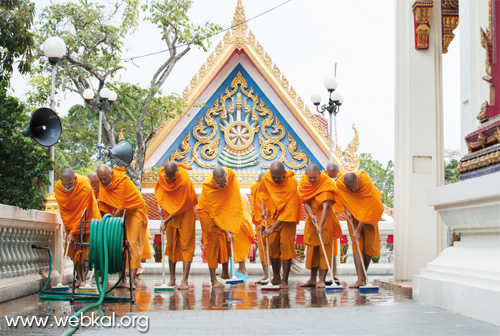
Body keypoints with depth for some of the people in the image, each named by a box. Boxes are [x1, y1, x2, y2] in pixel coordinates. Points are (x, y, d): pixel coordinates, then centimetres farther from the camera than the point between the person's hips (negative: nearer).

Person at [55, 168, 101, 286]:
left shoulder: (85, 186, -31)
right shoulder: (58, 188, -19)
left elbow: (82, 211, -28)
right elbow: (63, 210, -11)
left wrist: (73, 232, -28)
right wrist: (69, 229, -16)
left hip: (87, 217, -3)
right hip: (71, 217, 3)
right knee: (74, 246, -3)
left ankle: (84, 278, -5)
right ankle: (79, 278, 0)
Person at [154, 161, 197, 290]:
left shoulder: (184, 181, -29)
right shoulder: (161, 174, -13)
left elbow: (181, 207, -22)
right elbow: (159, 188, 9)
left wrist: (166, 221, -19)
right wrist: (160, 204, -6)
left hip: (185, 212, -5)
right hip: (169, 210, 5)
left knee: (185, 244, -8)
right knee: (170, 244, 7)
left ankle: (185, 280, -8)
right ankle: (172, 279, 13)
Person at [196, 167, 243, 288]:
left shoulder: (231, 174, -24)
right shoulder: (207, 186, -36)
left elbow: (235, 196, -4)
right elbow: (214, 214, -31)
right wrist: (226, 231, -32)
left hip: (225, 209, 5)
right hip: (208, 211, -5)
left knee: (226, 241, 2)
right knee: (213, 241, -10)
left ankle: (225, 272, 15)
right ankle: (213, 278, -7)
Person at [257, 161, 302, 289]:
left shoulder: (292, 183, -24)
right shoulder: (266, 179, -11)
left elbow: (289, 209, -25)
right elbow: (262, 194, 11)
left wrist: (273, 227, -25)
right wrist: (263, 209, -8)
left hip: (288, 217, -4)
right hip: (272, 215, 4)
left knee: (286, 245, -9)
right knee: (272, 245, 3)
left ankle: (285, 280, -5)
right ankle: (276, 277, 14)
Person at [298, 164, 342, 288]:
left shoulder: (326, 183, -22)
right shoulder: (303, 182, -6)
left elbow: (326, 207, -28)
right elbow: (306, 202, -5)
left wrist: (321, 225, -36)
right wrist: (311, 215, -24)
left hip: (324, 218, -5)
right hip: (311, 217, 5)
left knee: (325, 249, -7)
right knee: (312, 248, 8)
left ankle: (322, 280, -6)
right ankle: (313, 279, 14)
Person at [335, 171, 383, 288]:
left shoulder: (366, 183, -33)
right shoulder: (339, 184, -24)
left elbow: (368, 209, -30)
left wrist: (357, 230, -31)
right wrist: (347, 210, -19)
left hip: (368, 213, -2)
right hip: (353, 211, 2)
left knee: (369, 243, -5)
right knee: (357, 244, -10)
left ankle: (363, 276, 10)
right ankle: (360, 279, -16)